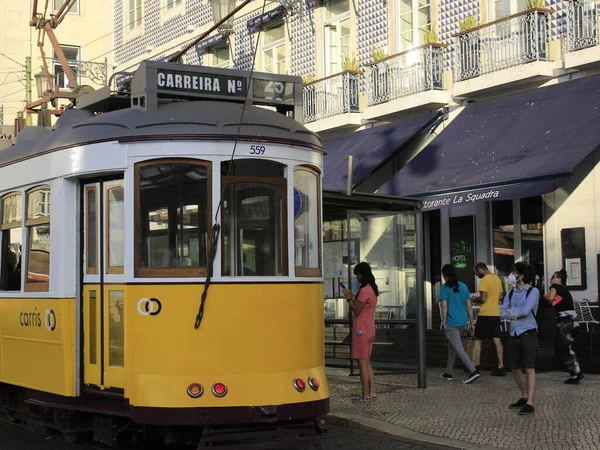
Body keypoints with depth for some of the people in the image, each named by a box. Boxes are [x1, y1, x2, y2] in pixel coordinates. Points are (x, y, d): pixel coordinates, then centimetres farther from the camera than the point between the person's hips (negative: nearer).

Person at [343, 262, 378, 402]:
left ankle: (366, 395, -2)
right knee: (367, 362, 14)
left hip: (361, 330, -10)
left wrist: (349, 298, -5)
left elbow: (356, 310, -15)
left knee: (362, 362, -4)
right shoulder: (372, 289, 13)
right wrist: (352, 297, 10)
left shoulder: (364, 290, -17)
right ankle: (372, 392, 16)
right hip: (369, 329, 10)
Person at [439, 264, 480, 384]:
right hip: (462, 322, 7)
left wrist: (444, 322, -9)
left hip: (451, 323, -7)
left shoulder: (445, 287, -9)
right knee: (452, 346, 20)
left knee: (459, 349, -6)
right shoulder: (464, 286, 9)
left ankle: (473, 371, -18)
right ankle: (448, 373, 28)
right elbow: (469, 306, 9)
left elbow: (444, 306, -16)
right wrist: (471, 323, 13)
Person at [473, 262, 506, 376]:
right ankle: (501, 367, 3)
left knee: (478, 340, 2)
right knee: (497, 340, 6)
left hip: (485, 314, -7)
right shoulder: (497, 278, 12)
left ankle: (475, 366, 4)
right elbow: (500, 297, 18)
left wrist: (475, 300, 0)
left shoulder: (484, 280, -13)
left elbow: (483, 299, -18)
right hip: (496, 314, 7)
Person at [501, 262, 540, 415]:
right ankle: (524, 397, 27)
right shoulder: (510, 293, 10)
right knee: (515, 369, 11)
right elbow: (502, 313, 1)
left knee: (529, 369, -8)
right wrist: (518, 313, -14)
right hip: (514, 334, 6)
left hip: (528, 334, -6)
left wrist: (511, 310, -4)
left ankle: (529, 403, -8)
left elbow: (525, 310, -18)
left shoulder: (533, 291, -6)